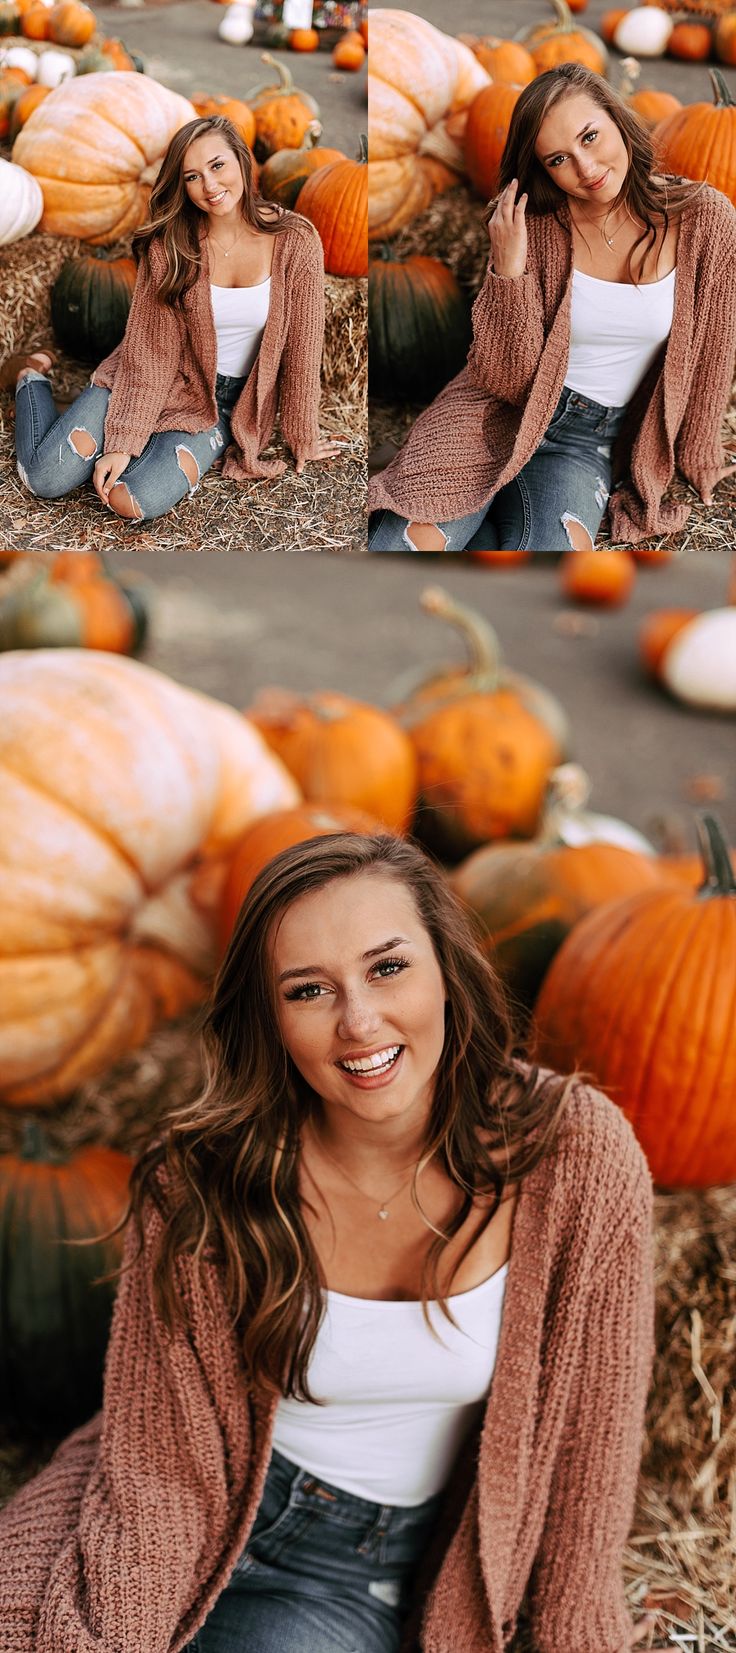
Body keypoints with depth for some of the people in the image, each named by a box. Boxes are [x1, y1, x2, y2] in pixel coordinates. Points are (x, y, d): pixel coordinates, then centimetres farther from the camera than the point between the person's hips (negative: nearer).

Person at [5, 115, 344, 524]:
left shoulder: (295, 241, -13)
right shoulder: (170, 243, -11)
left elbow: (301, 348, -6)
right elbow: (150, 351, -12)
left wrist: (303, 440, 1)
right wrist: (124, 442, -20)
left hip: (228, 401, -1)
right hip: (154, 381, 1)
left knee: (135, 502, -27)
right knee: (47, 478, -12)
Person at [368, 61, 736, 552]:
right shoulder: (535, 227, -9)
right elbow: (509, 380, -12)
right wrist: (508, 269, -24)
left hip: (591, 445, 1)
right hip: (498, 418, -1)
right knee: (402, 548, -26)